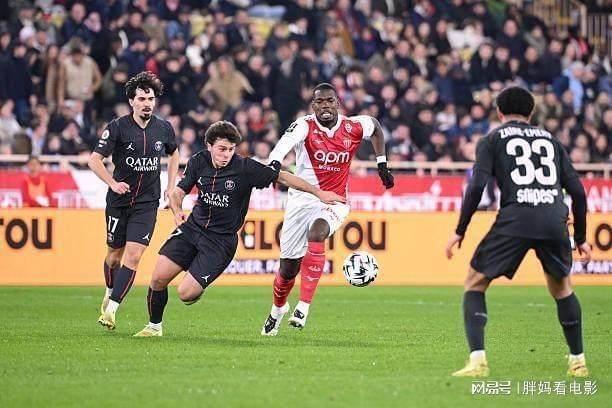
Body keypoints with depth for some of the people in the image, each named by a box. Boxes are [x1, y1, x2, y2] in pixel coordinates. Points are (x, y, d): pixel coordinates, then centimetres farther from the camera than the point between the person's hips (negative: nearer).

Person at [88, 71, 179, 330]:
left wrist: (171, 187, 12)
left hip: (147, 202, 1)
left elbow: (174, 154, 22)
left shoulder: (164, 128, 1)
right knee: (115, 254, 10)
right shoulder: (118, 127, -9)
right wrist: (113, 183, -23)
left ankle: (111, 309, -12)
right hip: (119, 201, -1)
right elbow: (94, 159, -9)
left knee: (133, 255, -13)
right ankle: (110, 293, 39)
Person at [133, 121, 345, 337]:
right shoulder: (198, 162, -4)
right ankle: (154, 326, 18)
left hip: (221, 240, -4)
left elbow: (282, 177, -8)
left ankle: (197, 287, 24)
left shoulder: (245, 168, -15)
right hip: (192, 228, 4)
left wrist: (319, 193, -8)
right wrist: (176, 210, -21)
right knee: (158, 278, -8)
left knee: (186, 293, -15)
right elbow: (178, 191, 2)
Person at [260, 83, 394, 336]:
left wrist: (382, 165, 18)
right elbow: (285, 143, -37)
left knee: (317, 233, -34)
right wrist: (274, 164, -58)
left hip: (334, 203, 0)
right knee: (288, 268, 6)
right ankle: (278, 309, 40)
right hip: (302, 199, 0)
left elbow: (375, 126, 21)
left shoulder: (353, 128, -4)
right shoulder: (305, 126, -14)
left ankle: (303, 307, -33)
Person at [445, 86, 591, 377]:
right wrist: (580, 238, 25)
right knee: (561, 287, 26)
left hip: (515, 219, -3)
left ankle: (477, 360, -6)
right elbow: (577, 191, 19)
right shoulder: (550, 140, 25)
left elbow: (477, 185, 0)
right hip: (555, 219, 3)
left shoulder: (492, 140, 15)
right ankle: (578, 362, 25)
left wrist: (460, 230, 5)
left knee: (474, 284, 9)